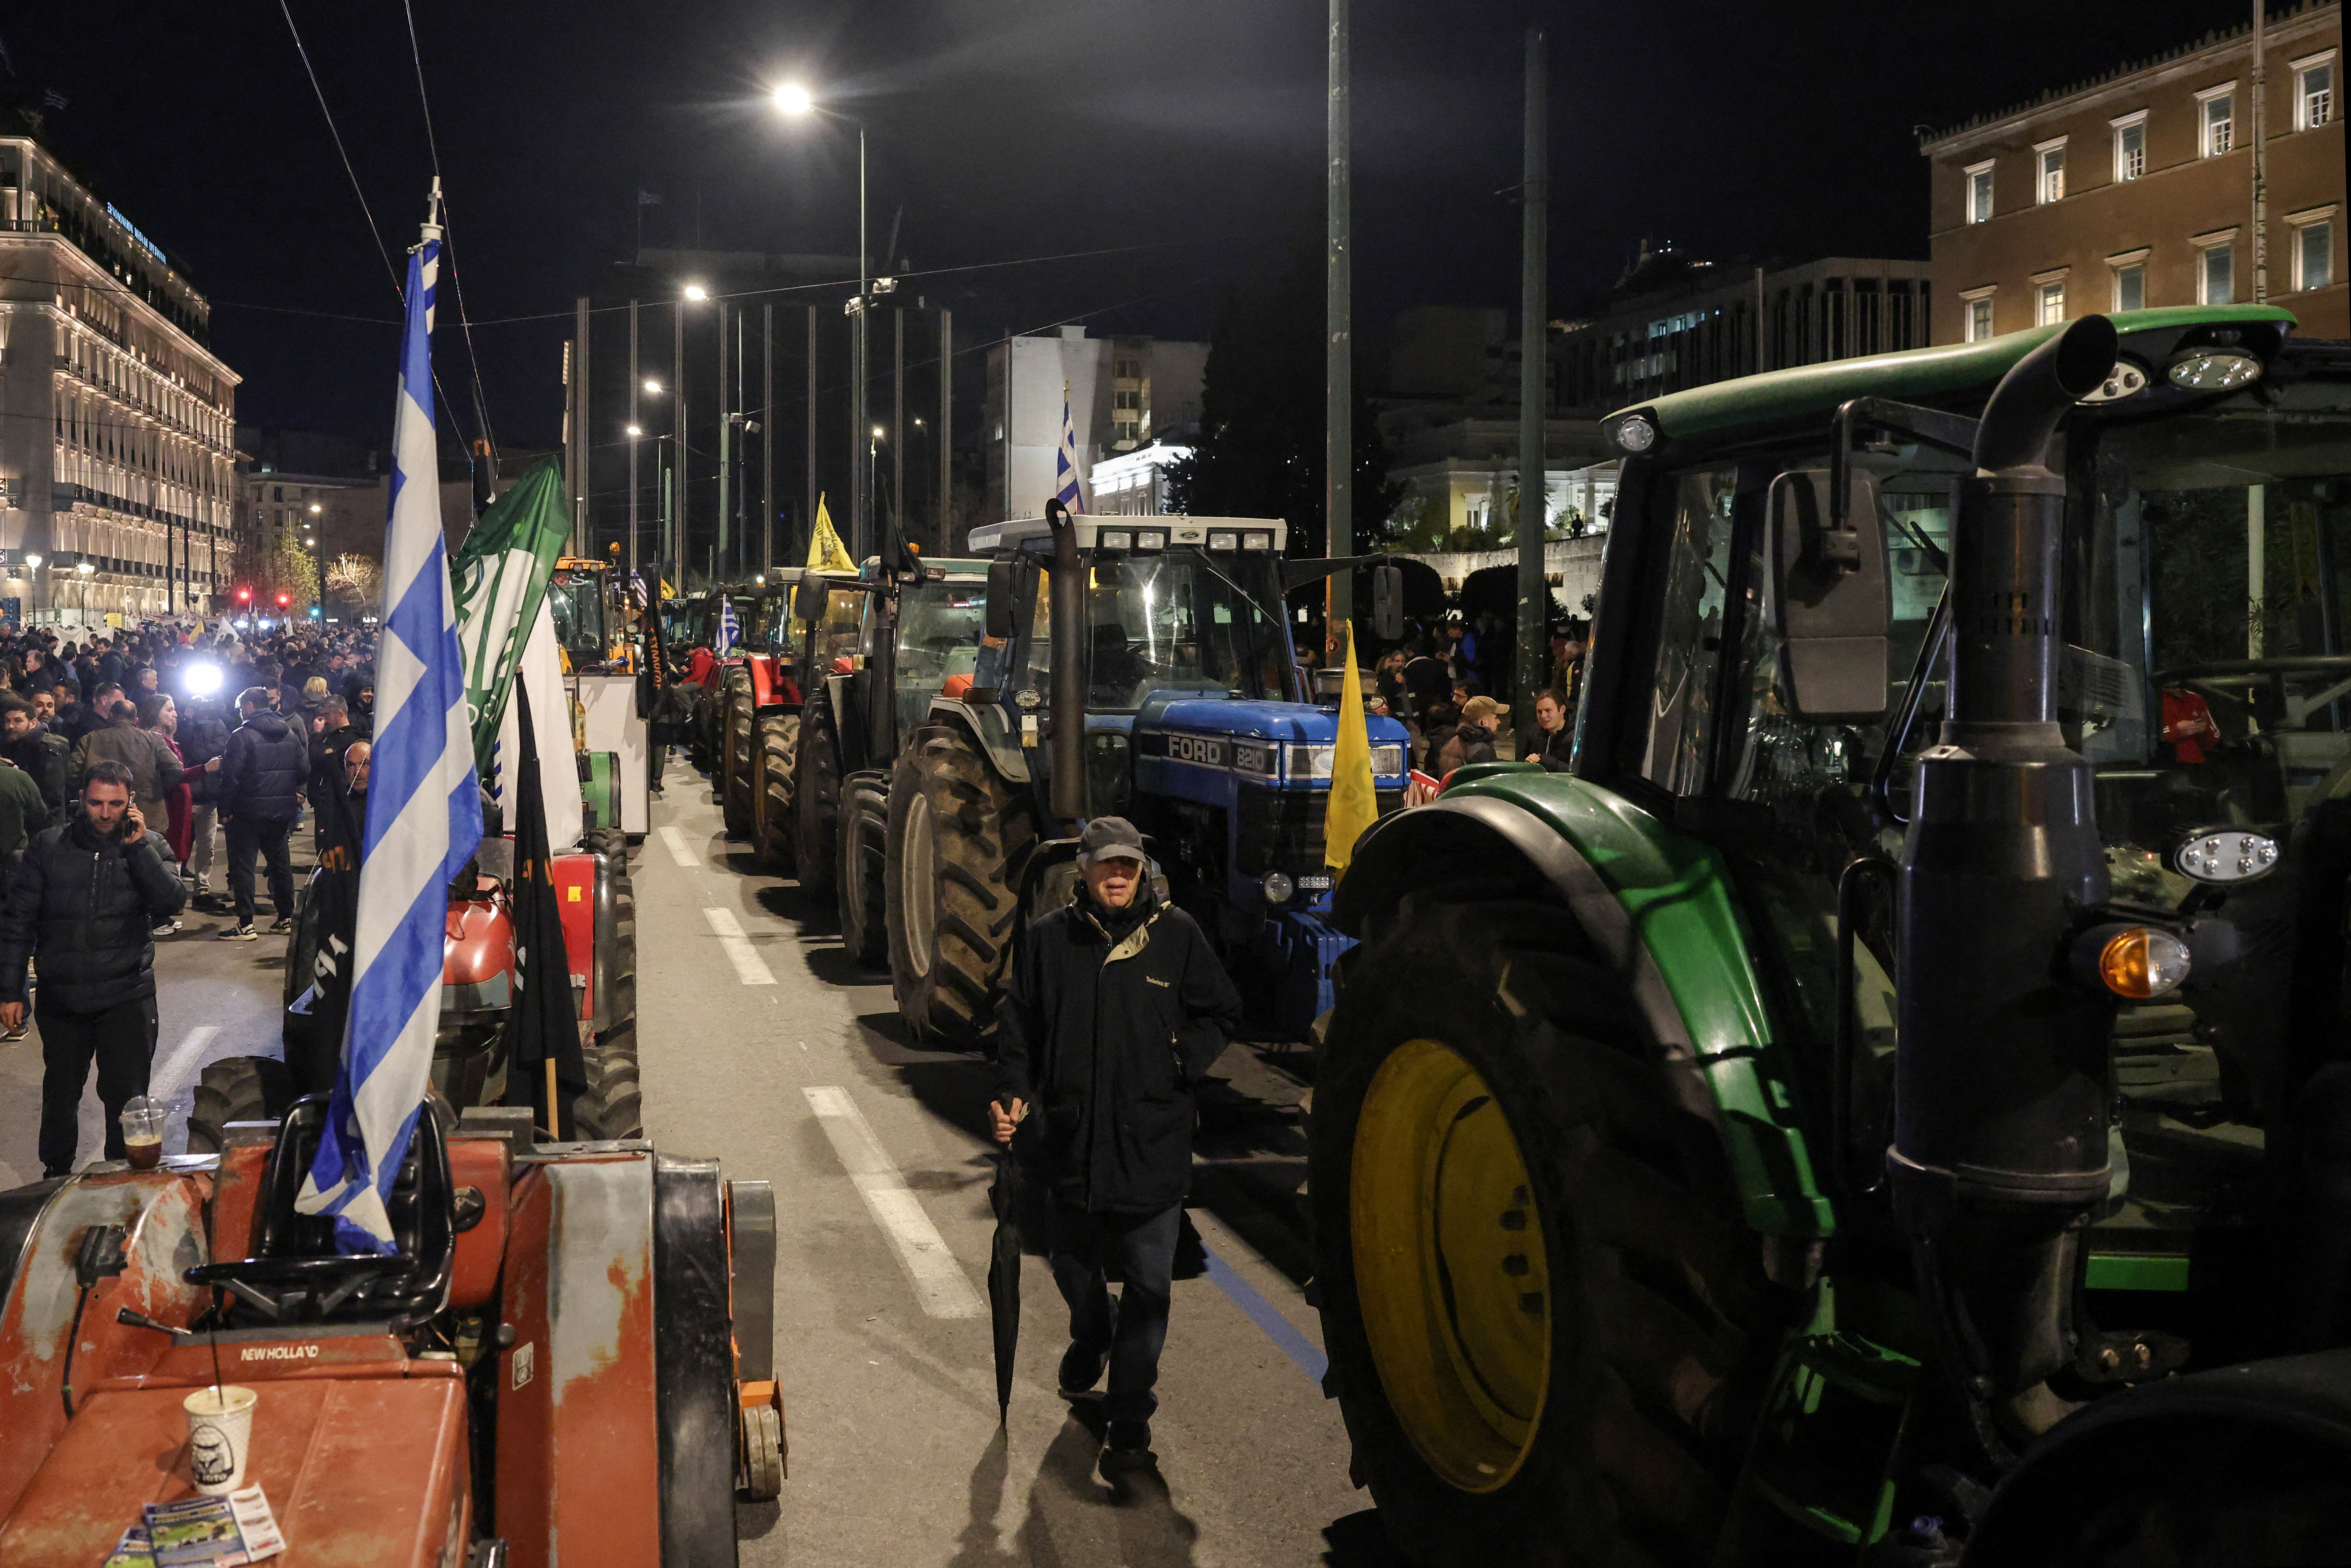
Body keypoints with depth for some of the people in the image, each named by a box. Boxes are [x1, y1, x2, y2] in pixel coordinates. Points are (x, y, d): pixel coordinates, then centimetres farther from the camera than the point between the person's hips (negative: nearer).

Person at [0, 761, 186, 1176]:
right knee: (60, 1095, 17)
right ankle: (56, 1177, 35)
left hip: (127, 998, -1)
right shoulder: (48, 846, -1)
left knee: (127, 1096, 3)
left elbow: (171, 903, -16)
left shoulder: (148, 846, -1)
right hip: (61, 999, 2)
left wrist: (138, 846, -20)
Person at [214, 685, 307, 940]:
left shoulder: (242, 736, -12)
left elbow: (231, 776, -14)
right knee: (280, 862, 16)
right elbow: (304, 771, 9)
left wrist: (225, 809, -6)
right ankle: (285, 918, 20)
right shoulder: (290, 734, 6)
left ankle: (246, 925, -1)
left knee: (242, 864, 1)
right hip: (283, 811, 6)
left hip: (249, 811, -6)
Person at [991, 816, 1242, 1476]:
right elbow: (1019, 1024, 8)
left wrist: (1185, 1062, -5)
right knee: (1073, 1264, 21)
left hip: (1153, 1147, -2)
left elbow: (1221, 1012, 9)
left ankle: (1130, 1417, 12)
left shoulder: (1176, 934, -2)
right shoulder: (1050, 938, 0)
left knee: (1148, 1285, 0)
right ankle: (1091, 1338, 54)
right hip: (1072, 1140, 2)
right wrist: (1013, 1093, -5)